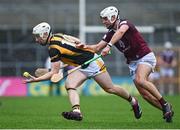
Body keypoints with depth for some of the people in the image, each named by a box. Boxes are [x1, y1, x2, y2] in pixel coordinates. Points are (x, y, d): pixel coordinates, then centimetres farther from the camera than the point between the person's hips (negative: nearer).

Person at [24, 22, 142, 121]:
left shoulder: (54, 49, -25)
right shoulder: (57, 36, 0)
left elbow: (54, 72, -24)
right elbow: (77, 41, 10)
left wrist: (36, 79, -24)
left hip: (93, 62, -8)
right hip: (82, 67, 8)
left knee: (110, 89, 7)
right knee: (69, 85, -16)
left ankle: (133, 101, 30)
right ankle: (77, 112, -30)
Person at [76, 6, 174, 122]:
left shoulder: (125, 24, -14)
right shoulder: (110, 34, 7)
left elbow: (120, 32, -37)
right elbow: (97, 48, 4)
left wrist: (109, 46, -50)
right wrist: (86, 46, -16)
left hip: (145, 57, -7)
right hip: (133, 62, 7)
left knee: (139, 80, -31)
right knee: (144, 93, -3)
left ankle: (165, 104, -21)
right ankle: (167, 110, 10)